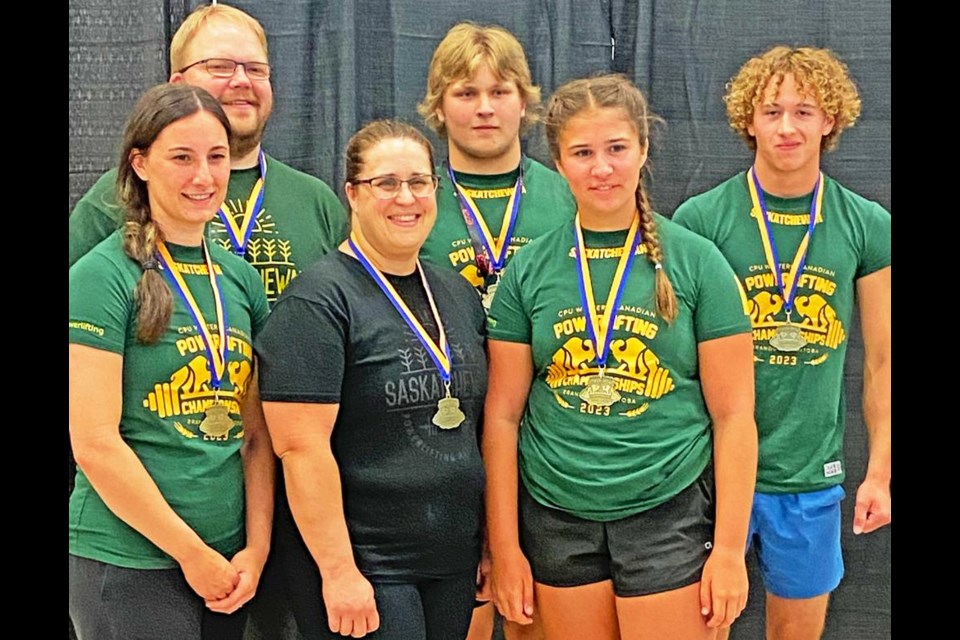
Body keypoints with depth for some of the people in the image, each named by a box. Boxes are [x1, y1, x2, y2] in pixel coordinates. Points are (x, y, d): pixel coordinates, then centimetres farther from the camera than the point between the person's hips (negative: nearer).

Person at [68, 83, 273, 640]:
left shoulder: (240, 277, 7)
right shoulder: (102, 275, -10)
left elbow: (256, 432, 9)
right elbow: (94, 444, -14)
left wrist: (257, 548, 0)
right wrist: (193, 553, -11)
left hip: (230, 560, 6)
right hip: (127, 567, -5)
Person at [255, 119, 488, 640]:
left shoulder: (459, 294, 10)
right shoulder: (319, 300, -12)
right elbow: (301, 447, -18)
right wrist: (337, 571, -19)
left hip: (454, 559, 7)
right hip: (359, 567, -6)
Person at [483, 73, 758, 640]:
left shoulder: (697, 262, -3)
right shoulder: (529, 270, 2)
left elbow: (733, 414, -3)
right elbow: (503, 414, 3)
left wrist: (730, 548, -7)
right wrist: (505, 545, 0)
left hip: (668, 517, -2)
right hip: (558, 522, 2)